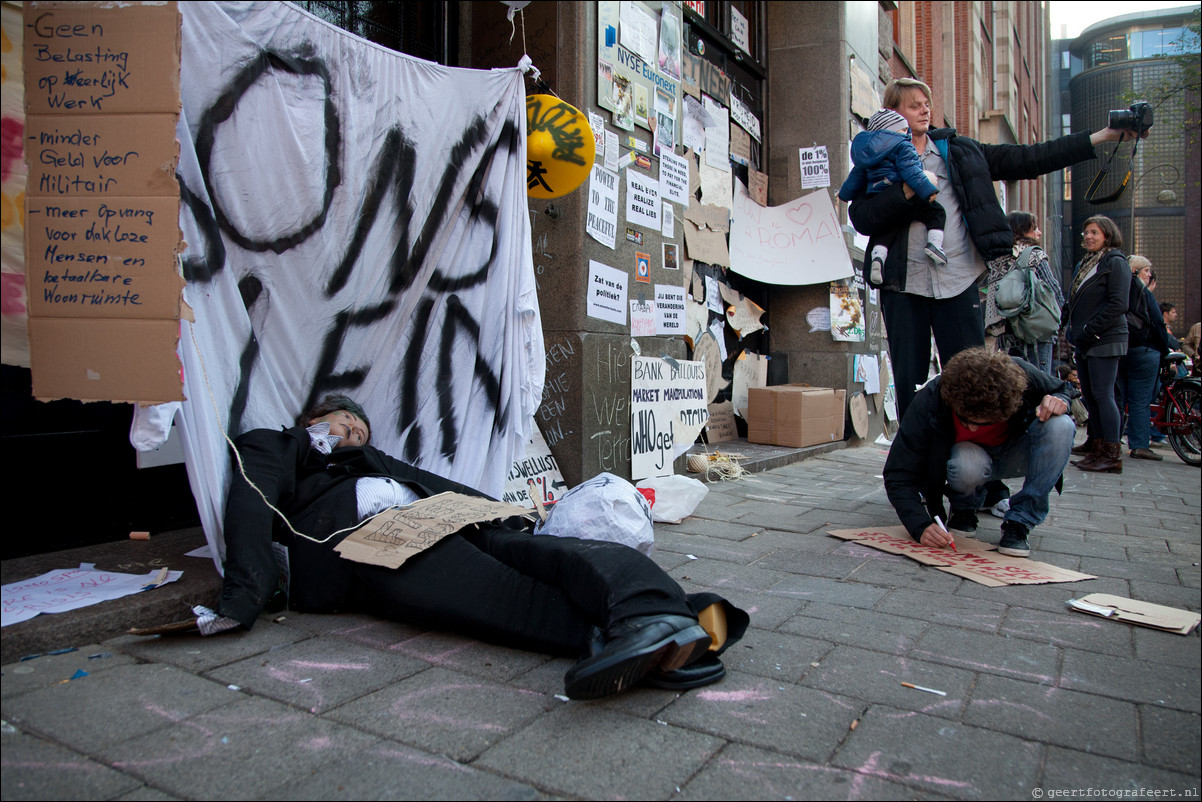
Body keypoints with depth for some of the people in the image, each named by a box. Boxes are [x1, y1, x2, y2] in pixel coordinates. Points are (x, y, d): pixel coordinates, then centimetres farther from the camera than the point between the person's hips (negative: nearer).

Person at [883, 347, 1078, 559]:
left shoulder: (1022, 375, -27)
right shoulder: (929, 401, -31)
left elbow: (1065, 390, -1)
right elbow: (898, 476, -27)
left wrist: (1058, 400, -25)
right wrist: (922, 526, -42)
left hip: (1015, 454, 2)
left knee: (1061, 426, -29)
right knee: (965, 465, -39)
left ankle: (1019, 523, -20)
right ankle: (964, 510, -3)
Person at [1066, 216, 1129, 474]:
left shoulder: (1115, 262, -6)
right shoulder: (1085, 263, 18)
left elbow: (1118, 305, -15)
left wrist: (1088, 331, -16)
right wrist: (1074, 331, 11)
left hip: (1105, 340, -8)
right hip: (1085, 342, 8)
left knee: (1102, 394, -10)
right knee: (1089, 395, 11)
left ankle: (1113, 455, -8)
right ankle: (1096, 445, 20)